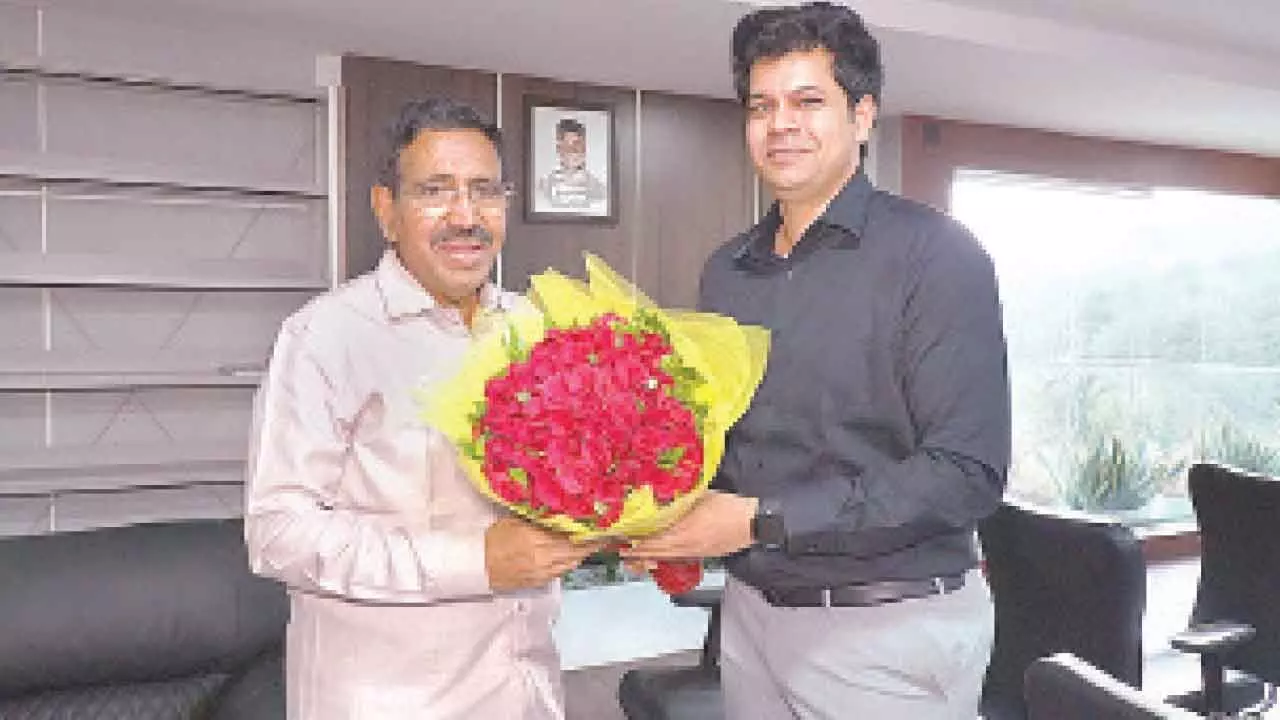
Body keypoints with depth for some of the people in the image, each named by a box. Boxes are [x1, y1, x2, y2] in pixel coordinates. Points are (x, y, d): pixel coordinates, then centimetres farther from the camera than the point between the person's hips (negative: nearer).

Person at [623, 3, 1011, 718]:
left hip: (891, 629, -5)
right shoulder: (726, 270, 6)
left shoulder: (936, 254, -13)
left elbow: (965, 471, -19)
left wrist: (762, 521, -23)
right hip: (751, 611, 5)